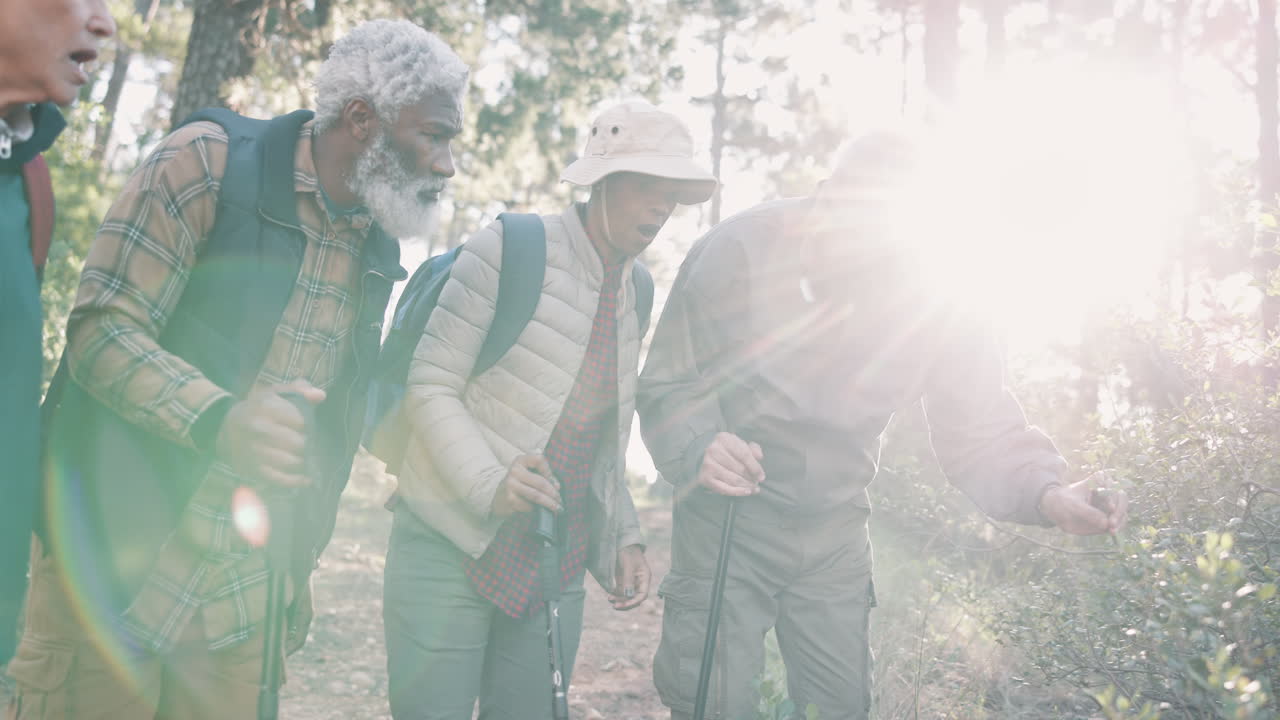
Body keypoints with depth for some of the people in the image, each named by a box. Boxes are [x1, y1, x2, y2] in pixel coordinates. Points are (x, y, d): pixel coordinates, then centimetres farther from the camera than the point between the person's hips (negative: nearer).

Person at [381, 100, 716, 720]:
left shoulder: (634, 292, 10)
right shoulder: (510, 250, -10)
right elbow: (430, 385, -10)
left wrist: (622, 537, 7)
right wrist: (489, 483, -24)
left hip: (557, 568, 6)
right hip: (453, 547, -5)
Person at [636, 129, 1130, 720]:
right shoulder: (741, 250, -21)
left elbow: (981, 431, -11)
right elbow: (666, 383, -11)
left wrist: (1047, 493, -32)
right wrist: (697, 447, -33)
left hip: (836, 532, 3)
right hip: (728, 521, -2)